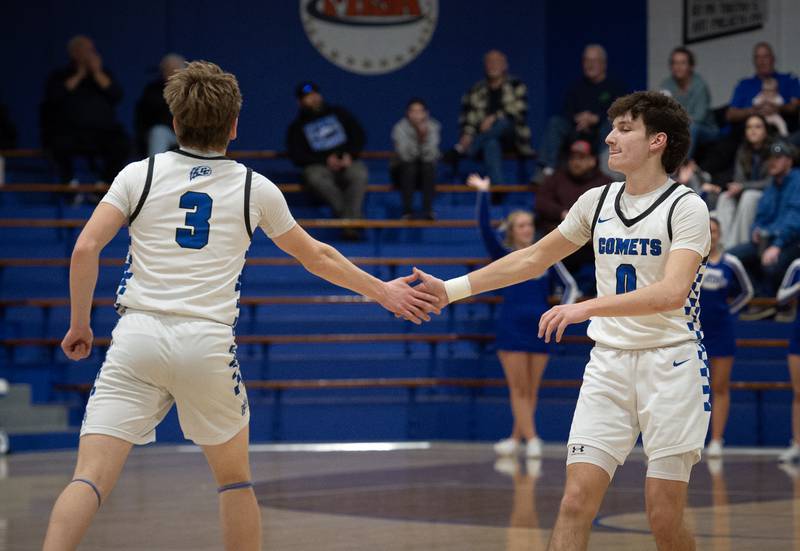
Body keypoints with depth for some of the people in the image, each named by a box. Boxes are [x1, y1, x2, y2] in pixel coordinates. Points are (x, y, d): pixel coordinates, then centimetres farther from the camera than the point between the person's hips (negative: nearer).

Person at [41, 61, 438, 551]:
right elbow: (317, 257, 22)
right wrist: (382, 292, 35)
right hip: (208, 342, 0)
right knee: (235, 478, 20)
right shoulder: (256, 189, 11)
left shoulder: (140, 174, 8)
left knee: (91, 478, -7)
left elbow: (85, 249, 0)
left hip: (137, 334, 0)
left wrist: (80, 324, 13)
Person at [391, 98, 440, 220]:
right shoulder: (400, 128, -15)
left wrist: (425, 137, -36)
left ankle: (428, 210, -30)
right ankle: (407, 211, -32)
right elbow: (405, 156, -27)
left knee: (429, 166, -30)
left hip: (425, 173, 1)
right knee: (409, 167, -33)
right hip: (404, 170, -1)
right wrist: (417, 137, -37)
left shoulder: (433, 127, -11)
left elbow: (430, 156, -21)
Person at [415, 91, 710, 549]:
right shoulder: (596, 202, 9)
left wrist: (587, 308, -33)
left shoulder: (686, 206, -9)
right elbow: (533, 259, 21)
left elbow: (672, 292, -24)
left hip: (671, 362, -5)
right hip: (609, 361, 5)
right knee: (576, 503, -8)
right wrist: (451, 289, 17)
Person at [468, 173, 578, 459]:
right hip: (511, 326, -2)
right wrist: (483, 193, -17)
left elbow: (569, 286, 10)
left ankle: (516, 438, 17)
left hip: (540, 327, 2)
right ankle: (531, 440, -8)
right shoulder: (504, 255, 3)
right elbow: (485, 227, -9)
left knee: (531, 390, 6)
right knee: (519, 388, -6)